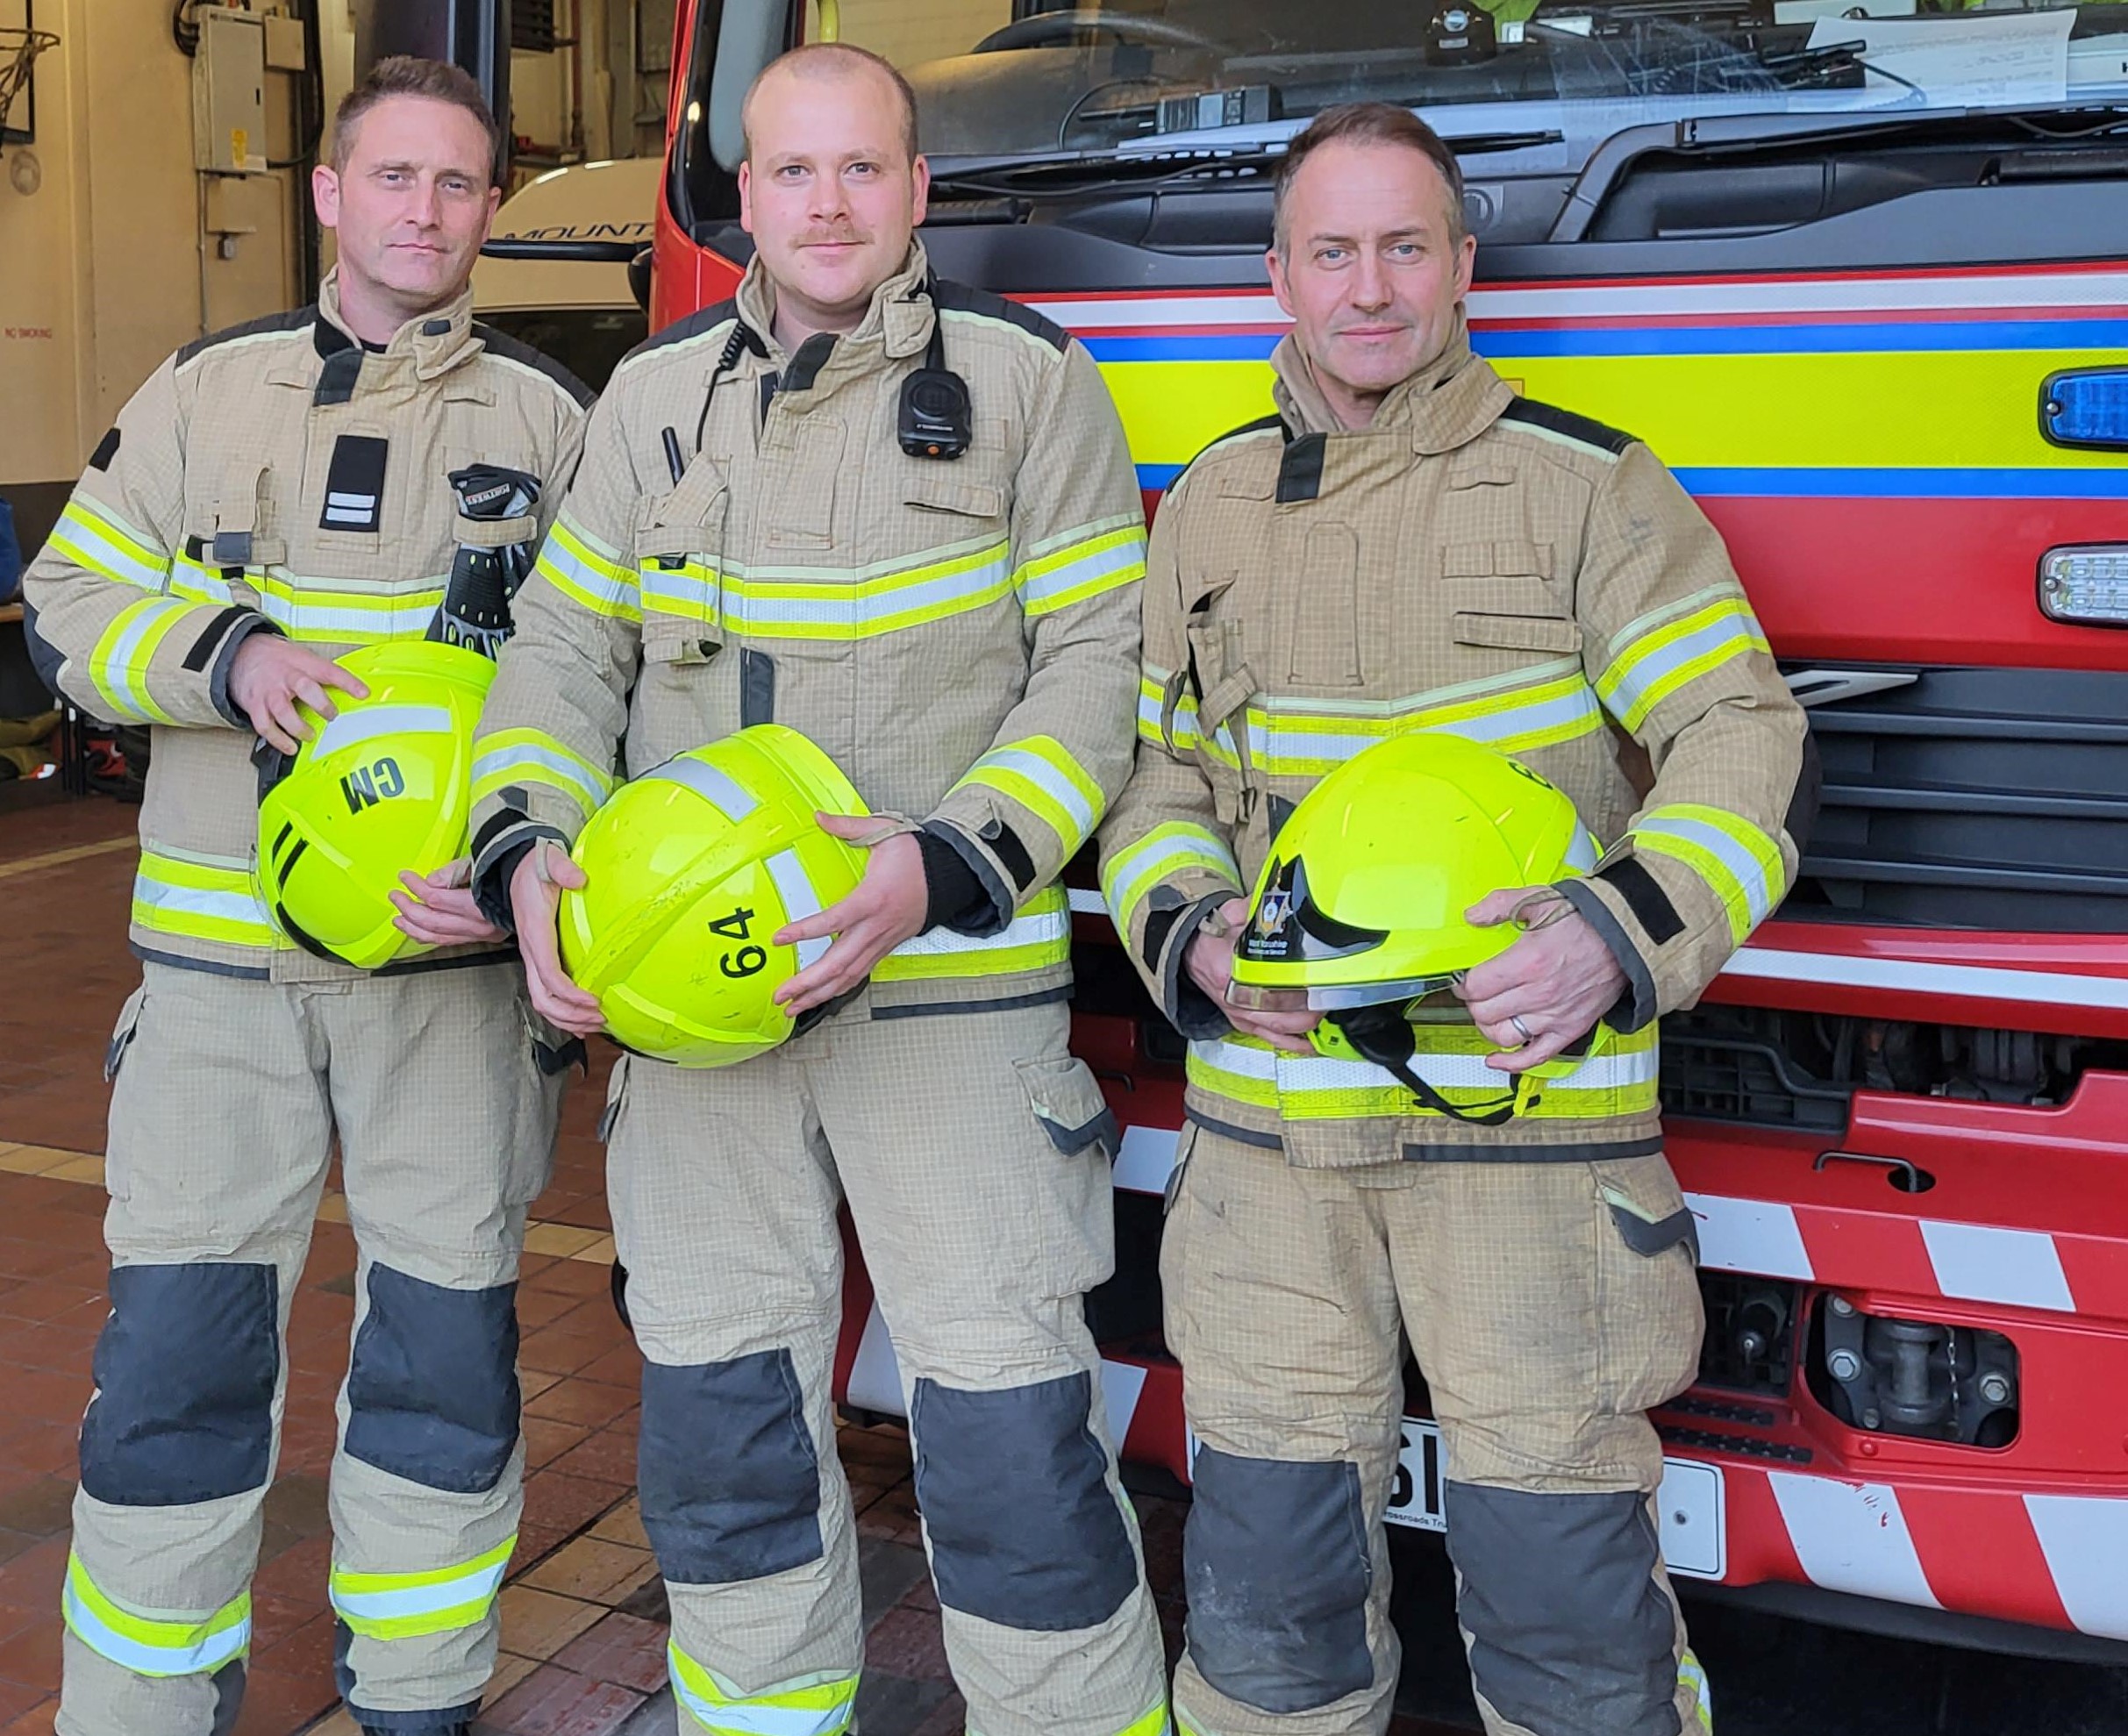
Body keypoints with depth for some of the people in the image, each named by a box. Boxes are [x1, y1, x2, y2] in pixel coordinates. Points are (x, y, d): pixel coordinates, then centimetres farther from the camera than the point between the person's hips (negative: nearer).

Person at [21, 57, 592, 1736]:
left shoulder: (547, 415, 7)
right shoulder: (208, 388, 11)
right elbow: (73, 605, 10)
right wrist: (223, 653, -10)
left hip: (454, 961, 0)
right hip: (218, 958, 1)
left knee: (445, 1349, 6)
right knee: (178, 1351, 3)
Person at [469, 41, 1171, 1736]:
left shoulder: (1024, 375, 0)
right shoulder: (656, 396, 11)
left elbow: (1096, 663, -4)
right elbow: (561, 648, 13)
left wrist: (946, 866, -17)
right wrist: (530, 845, -6)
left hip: (951, 992, -3)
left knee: (1008, 1429, -5)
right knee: (720, 1417, 12)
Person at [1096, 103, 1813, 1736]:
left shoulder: (1586, 484, 2)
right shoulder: (1210, 502, 14)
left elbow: (1741, 737, -2)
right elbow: (1152, 765, 17)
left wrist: (1627, 932, -20)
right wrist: (1189, 934, -3)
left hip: (1525, 1117, -3)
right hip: (1265, 1124, 4)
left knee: (1565, 1594, 0)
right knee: (1266, 1579, 11)